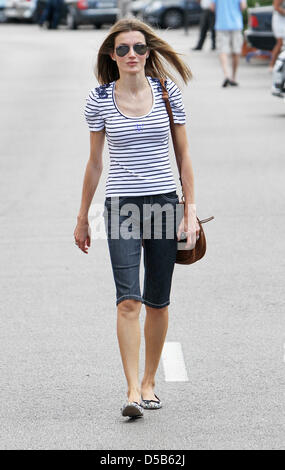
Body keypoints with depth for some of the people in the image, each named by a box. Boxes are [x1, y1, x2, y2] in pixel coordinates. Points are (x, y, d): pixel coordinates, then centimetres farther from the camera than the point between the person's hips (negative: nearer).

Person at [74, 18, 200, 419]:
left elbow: (184, 154, 7)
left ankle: (149, 382, 23)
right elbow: (95, 163, 10)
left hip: (164, 202, 1)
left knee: (157, 302, 7)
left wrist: (191, 210, 1)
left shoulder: (167, 92, 2)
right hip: (121, 204, -1)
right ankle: (132, 391, -14)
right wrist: (82, 218, 13)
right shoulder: (100, 100, 1)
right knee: (128, 300, -13)